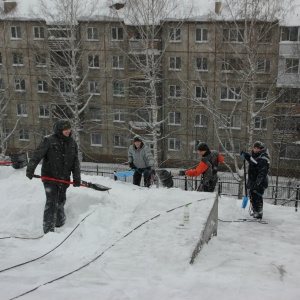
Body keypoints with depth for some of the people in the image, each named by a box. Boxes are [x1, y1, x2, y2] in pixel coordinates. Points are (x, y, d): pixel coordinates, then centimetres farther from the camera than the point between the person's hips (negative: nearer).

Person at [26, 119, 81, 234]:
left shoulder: (72, 143, 5)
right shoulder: (48, 140, -11)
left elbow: (75, 162, 6)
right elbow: (37, 155, -16)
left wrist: (77, 178, 1)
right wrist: (30, 169, -27)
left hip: (64, 178, 5)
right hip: (50, 177, -5)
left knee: (61, 202, 18)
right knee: (51, 203, -10)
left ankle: (60, 225, 36)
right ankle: (48, 230, -8)